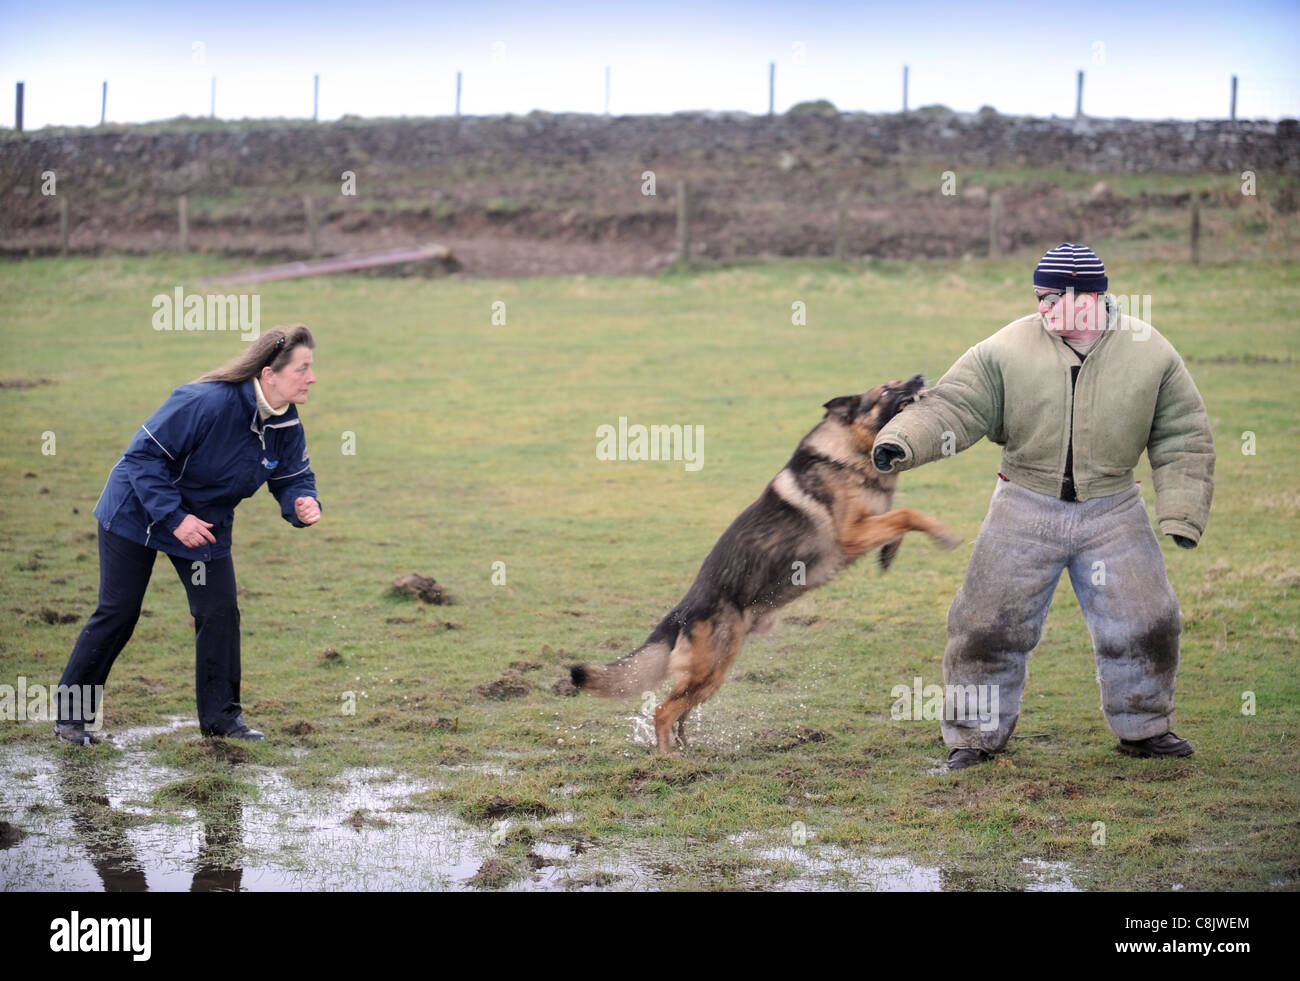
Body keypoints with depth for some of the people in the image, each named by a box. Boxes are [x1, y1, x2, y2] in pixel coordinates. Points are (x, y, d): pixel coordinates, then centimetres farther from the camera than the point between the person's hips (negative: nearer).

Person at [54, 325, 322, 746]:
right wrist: (174, 517, -30)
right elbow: (144, 455, -28)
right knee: (117, 615, -1)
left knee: (220, 613, 0)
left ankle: (220, 714, 14)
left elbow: (292, 477, 1)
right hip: (137, 512, -6)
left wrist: (303, 503, -24)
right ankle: (71, 715, 10)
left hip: (205, 525, 6)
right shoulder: (206, 402, -33)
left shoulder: (287, 426, -12)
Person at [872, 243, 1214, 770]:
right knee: (988, 623, 0)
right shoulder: (1007, 350, -10)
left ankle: (1143, 727, 26)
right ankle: (978, 735, 18)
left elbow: (1183, 441, 0)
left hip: (1113, 512, 1)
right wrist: (901, 440, -30)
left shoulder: (1150, 354, -5)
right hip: (1026, 509, -1)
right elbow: (952, 406, -12)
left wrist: (1181, 515, -6)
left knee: (1144, 624, 3)